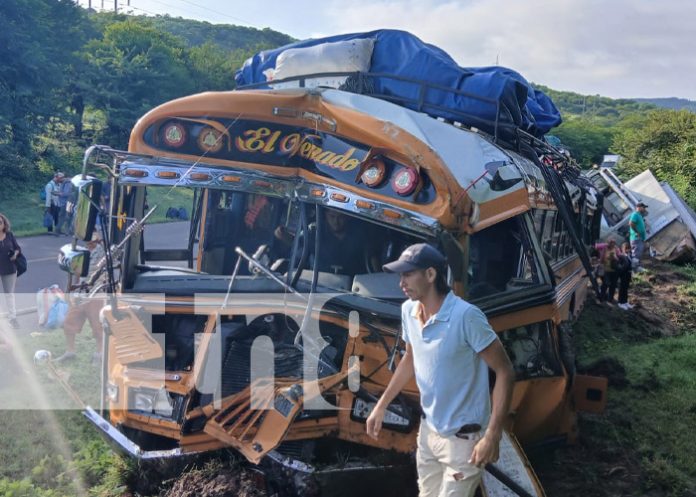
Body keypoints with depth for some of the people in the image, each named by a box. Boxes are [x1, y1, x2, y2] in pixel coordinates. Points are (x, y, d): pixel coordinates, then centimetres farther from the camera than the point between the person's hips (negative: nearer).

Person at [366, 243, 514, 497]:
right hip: (428, 431, 7)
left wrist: (492, 435, -26)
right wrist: (381, 405, 16)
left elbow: (504, 371, -21)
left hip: (463, 438, -7)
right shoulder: (409, 310, -4)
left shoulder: (466, 315, -26)